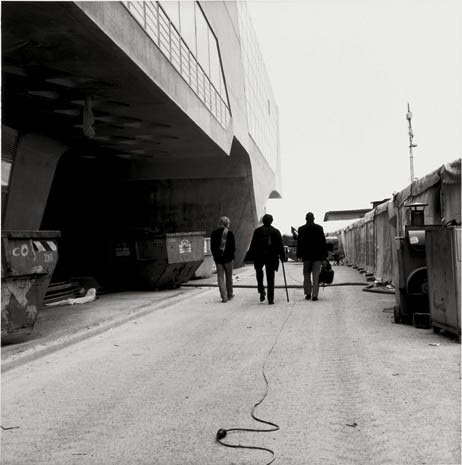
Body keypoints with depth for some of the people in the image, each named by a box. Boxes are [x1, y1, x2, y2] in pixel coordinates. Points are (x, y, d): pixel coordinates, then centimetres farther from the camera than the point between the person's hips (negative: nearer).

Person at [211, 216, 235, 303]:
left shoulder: (214, 233, 0)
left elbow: (212, 247, 4)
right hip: (228, 258, -2)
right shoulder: (229, 234, -8)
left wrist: (215, 256, 13)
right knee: (229, 277, 14)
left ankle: (224, 297, -1)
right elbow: (233, 247, -6)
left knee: (220, 277, 4)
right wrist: (232, 257, 7)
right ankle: (229, 294, 24)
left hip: (218, 259, 2)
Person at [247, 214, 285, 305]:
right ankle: (270, 299, 4)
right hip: (272, 257, 1)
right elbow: (280, 245, 5)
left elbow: (253, 245, -3)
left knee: (259, 270, 26)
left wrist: (250, 256, 1)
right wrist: (282, 256, 13)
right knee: (270, 278, 5)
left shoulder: (258, 231, -1)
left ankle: (261, 291, 11)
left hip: (259, 257, -1)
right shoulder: (276, 231, 4)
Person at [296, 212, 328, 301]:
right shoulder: (319, 228, -2)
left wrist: (299, 255, 4)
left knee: (307, 275, 13)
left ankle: (308, 294, 11)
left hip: (306, 255, 0)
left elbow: (299, 243, -1)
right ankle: (314, 295, -3)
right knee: (316, 275, 1)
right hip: (317, 255, 0)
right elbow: (323, 242, 0)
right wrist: (324, 255, 5)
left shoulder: (301, 229, -2)